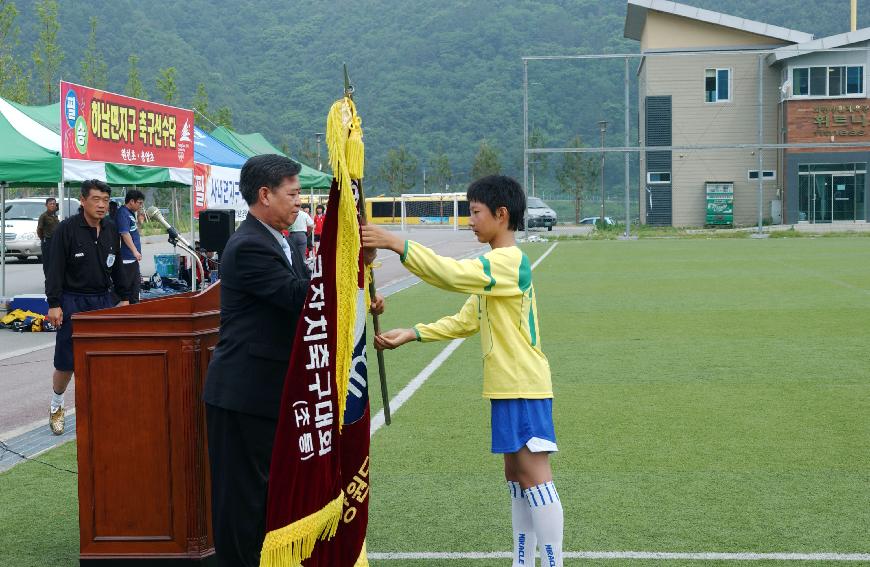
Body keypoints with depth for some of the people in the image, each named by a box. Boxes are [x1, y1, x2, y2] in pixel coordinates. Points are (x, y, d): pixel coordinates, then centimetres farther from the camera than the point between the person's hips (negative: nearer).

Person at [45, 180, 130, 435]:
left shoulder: (111, 230, 8)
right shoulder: (67, 229, -9)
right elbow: (55, 269, -10)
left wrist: (124, 297, 16)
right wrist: (54, 304, -14)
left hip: (103, 300, 5)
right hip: (73, 301, -5)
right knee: (66, 363, 0)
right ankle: (56, 406, 22)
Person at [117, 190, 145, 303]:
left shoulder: (131, 213, 16)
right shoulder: (123, 213, -15)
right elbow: (124, 233, -25)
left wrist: (140, 220, 14)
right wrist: (135, 251, -29)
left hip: (133, 259, 11)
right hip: (126, 259, -11)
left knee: (135, 289, 15)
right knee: (125, 288, -8)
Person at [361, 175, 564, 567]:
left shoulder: (509, 261, -16)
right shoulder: (493, 265, 15)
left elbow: (453, 274, -31)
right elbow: (465, 321, 15)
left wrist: (398, 245, -30)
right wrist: (411, 334, 6)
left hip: (524, 388, -10)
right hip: (507, 388, 10)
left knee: (534, 478, -7)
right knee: (516, 476, 14)